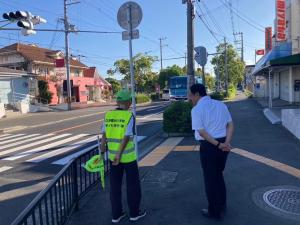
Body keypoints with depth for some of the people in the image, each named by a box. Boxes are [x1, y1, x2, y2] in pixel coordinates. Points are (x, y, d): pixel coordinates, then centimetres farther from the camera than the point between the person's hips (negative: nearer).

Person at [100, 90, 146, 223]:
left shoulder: (108, 115, -2)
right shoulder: (129, 116, -15)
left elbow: (104, 136, 0)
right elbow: (126, 138, -19)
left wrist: (102, 152, 7)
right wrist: (119, 155, -17)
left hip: (112, 155, 5)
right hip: (128, 156, -4)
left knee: (115, 185, 14)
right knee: (133, 185, 12)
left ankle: (116, 214, 24)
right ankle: (134, 213, 25)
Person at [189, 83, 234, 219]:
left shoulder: (197, 109, -10)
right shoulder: (221, 105, 9)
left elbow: (202, 132, -18)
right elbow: (230, 125, 3)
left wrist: (218, 145, -15)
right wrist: (226, 142, -7)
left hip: (209, 146, -7)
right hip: (223, 144, 7)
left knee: (210, 178, 10)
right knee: (218, 175, 24)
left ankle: (214, 211, 26)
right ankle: (221, 205, 40)